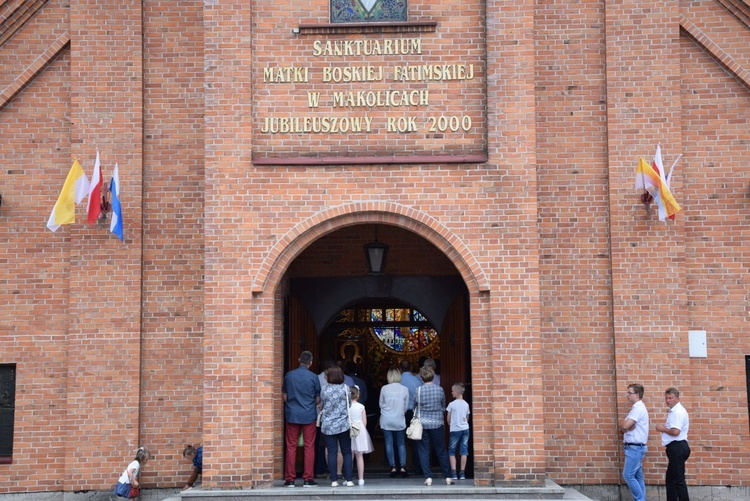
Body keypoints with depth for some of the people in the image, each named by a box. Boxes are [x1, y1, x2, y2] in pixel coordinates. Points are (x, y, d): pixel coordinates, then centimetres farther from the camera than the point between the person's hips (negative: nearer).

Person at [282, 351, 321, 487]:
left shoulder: (289, 375, 0)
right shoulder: (313, 377, -5)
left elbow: (284, 395, 7)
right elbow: (318, 399, 3)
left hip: (292, 415, 2)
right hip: (309, 415, -2)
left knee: (291, 447, 6)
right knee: (309, 447, 4)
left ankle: (290, 479, 7)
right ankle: (308, 479, 4)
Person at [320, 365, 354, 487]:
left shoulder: (324, 391, -3)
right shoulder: (345, 388, -5)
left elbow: (322, 405, 7)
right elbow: (349, 405, 2)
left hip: (328, 426, 0)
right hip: (343, 425, 0)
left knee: (332, 453, 3)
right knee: (347, 452, 7)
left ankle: (334, 480, 2)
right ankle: (348, 480, 4)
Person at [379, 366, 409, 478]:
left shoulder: (384, 389, -8)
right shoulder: (404, 389, -6)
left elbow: (381, 404, 4)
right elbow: (406, 406, 3)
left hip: (386, 420, -1)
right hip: (400, 421, 1)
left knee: (389, 443, 6)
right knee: (401, 443, 10)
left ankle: (393, 467, 6)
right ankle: (402, 467, 3)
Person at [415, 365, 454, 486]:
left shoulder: (419, 390, -8)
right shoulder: (440, 390, -4)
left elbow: (416, 407, 3)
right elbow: (443, 407, 9)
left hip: (423, 424, -1)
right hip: (437, 423, 1)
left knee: (424, 451, 6)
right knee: (441, 451, 9)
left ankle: (428, 477, 1)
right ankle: (448, 477, 10)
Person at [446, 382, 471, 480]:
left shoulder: (452, 404, -8)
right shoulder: (466, 404, 4)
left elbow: (448, 420, -1)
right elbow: (467, 419, 12)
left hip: (455, 430, -4)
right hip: (465, 429, 4)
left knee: (452, 451, 5)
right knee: (464, 451, 5)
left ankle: (454, 473, -4)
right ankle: (462, 473, 4)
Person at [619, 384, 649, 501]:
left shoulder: (638, 408, -16)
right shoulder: (636, 408, 16)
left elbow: (624, 426, -23)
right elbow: (625, 427, 11)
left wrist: (622, 424, -1)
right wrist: (627, 427, -11)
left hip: (635, 448, -10)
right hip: (635, 447, 10)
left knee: (628, 475, -9)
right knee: (637, 476, 10)